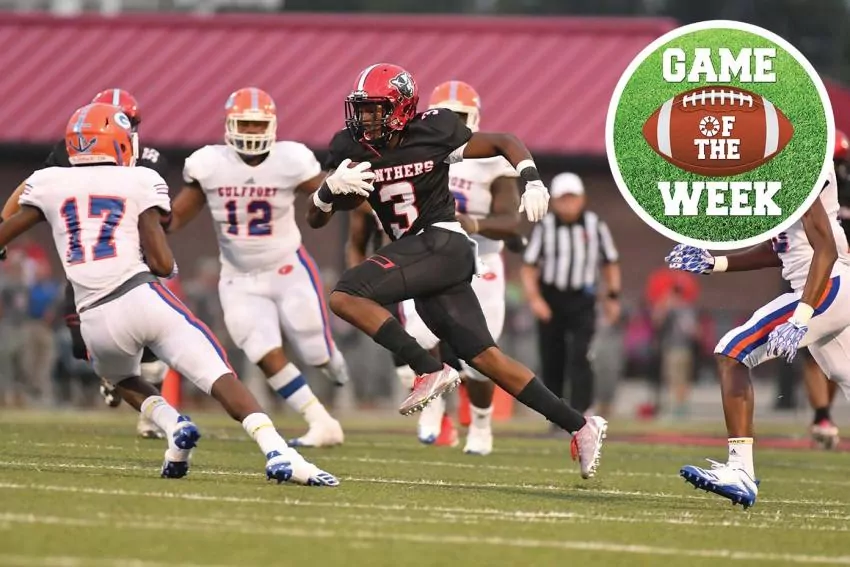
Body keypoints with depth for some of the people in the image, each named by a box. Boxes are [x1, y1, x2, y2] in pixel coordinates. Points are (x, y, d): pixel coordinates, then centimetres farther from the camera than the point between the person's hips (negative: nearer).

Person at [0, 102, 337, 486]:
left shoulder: (48, 184, 14)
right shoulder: (139, 183, 9)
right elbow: (163, 265, 2)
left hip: (95, 321, 2)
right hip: (141, 297, -2)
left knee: (120, 376, 34)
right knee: (220, 377, -8)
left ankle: (173, 425, 6)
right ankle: (277, 453, -31)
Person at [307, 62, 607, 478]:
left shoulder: (432, 134, -7)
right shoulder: (351, 151, 7)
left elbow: (504, 143, 2)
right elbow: (315, 219, 9)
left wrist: (532, 181, -15)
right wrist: (332, 187, -12)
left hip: (442, 242, -7)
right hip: (415, 253, 7)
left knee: (345, 296, -21)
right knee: (484, 357, 5)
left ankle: (430, 372, -16)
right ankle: (579, 426, 10)